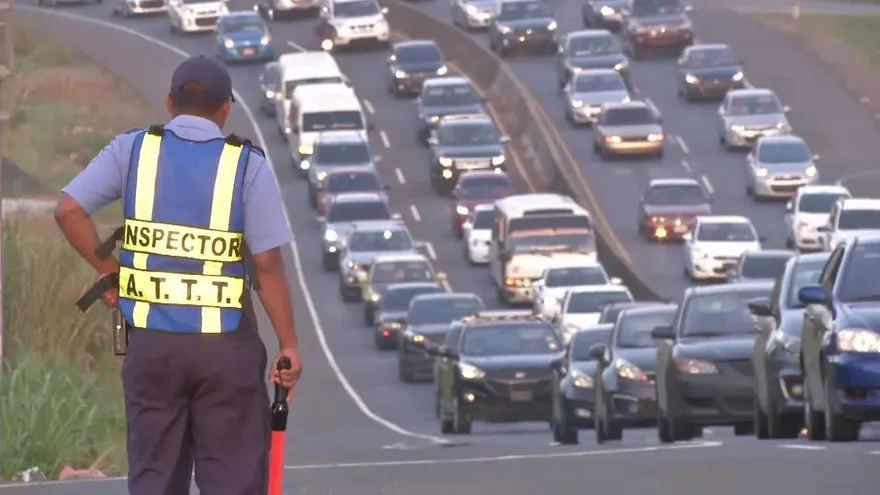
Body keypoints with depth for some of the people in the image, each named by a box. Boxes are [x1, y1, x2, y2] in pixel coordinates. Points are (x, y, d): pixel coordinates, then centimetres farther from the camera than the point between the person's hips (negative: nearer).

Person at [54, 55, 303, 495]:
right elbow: (267, 263, -8)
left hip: (151, 341, 2)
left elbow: (69, 210, -7)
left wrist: (106, 270, 6)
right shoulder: (246, 164, -5)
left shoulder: (133, 150, 1)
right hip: (225, 344, -2)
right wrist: (288, 345, -1)